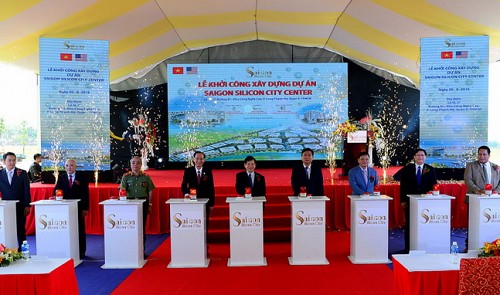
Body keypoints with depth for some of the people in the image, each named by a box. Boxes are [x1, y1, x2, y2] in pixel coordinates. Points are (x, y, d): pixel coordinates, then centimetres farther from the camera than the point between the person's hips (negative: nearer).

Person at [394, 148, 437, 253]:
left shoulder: (430, 169, 6)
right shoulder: (407, 169, 4)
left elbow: (434, 185, 4)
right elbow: (403, 185, 0)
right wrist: (403, 200, -6)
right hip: (410, 201, 0)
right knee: (409, 224, 5)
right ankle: (408, 247, 14)